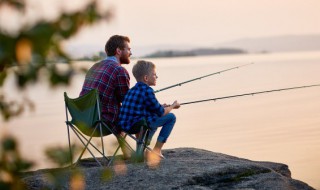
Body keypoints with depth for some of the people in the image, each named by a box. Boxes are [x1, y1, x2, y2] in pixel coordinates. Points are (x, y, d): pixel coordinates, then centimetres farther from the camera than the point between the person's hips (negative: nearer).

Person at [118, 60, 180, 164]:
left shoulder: (132, 90, 16)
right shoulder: (147, 90, -10)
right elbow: (161, 113, -4)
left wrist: (161, 107, 25)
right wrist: (172, 106, 14)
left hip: (124, 124, 9)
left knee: (154, 117, 36)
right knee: (171, 117, 2)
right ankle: (157, 150, 5)